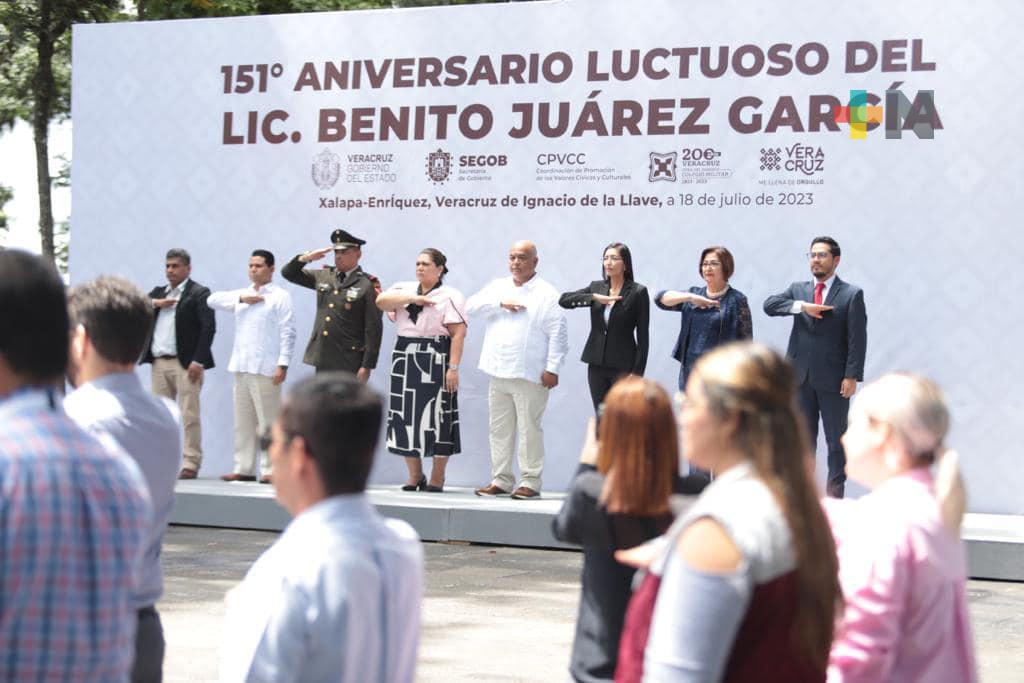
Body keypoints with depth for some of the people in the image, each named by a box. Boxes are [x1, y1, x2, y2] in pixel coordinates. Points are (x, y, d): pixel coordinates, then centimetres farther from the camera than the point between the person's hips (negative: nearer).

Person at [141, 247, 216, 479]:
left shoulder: (198, 293, -1)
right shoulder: (158, 292, 20)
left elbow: (208, 327, -9)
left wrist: (198, 361, -16)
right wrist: (154, 303, -5)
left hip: (185, 364, -6)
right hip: (159, 363, 6)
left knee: (189, 415, -6)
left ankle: (191, 464, -4)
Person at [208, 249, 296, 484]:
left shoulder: (280, 296, 0)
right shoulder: (242, 295, 19)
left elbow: (288, 332, -6)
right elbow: (212, 300, 11)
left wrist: (283, 364, -14)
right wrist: (241, 299, -1)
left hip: (265, 368, -6)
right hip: (241, 367, 6)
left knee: (267, 422, -8)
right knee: (243, 421, 7)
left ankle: (270, 470, -6)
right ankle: (244, 468, 11)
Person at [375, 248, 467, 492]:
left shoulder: (450, 296, -1)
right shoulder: (404, 289, 15)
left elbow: (458, 334, -8)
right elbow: (381, 301, -3)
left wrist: (453, 368, -17)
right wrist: (413, 298, -11)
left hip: (435, 361, -5)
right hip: (405, 360, 5)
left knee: (436, 418, -4)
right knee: (406, 417, 5)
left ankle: (436, 479, 4)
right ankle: (414, 476, 16)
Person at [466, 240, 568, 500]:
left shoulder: (546, 293, -1)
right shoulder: (498, 287, 16)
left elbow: (557, 333, -6)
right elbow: (471, 307, 5)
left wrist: (552, 368, -13)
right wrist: (500, 303, -9)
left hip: (530, 375, -6)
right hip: (498, 372, 6)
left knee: (529, 429, -4)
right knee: (499, 429, 9)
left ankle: (530, 482, 2)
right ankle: (501, 480, 16)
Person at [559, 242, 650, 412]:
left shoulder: (638, 292, -5)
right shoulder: (596, 287, 8)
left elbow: (642, 336, -6)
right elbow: (563, 300, -3)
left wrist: (638, 373, -11)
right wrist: (595, 297, -17)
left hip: (623, 366, -4)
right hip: (597, 364, 4)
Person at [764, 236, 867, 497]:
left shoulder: (851, 294, 0)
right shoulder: (798, 289, 12)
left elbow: (857, 339, -5)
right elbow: (769, 304, -4)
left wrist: (852, 376, -13)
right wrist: (801, 306, -18)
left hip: (833, 379, -4)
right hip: (800, 377, 4)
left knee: (836, 441, 3)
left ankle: (835, 493, 8)